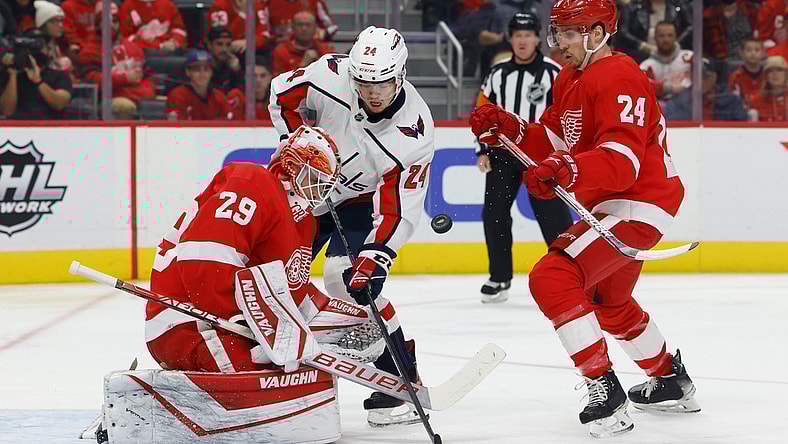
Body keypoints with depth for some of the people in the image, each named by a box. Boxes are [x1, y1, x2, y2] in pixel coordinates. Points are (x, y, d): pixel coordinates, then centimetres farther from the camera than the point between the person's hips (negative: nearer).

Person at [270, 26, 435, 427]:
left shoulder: (415, 134, -29)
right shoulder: (333, 75, -25)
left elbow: (399, 209, -27)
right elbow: (283, 91, -6)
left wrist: (375, 258, -37)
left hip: (361, 201, -4)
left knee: (348, 278, -24)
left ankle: (401, 381, -17)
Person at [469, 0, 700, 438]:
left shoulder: (619, 79, -22)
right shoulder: (570, 80, 12)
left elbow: (621, 160, -33)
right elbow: (553, 142, 11)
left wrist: (566, 171, -48)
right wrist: (508, 127, -4)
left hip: (637, 204, -12)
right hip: (612, 204, 12)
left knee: (552, 278, -23)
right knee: (608, 301, 30)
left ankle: (606, 394, -23)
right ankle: (671, 382, 48)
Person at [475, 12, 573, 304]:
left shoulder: (553, 73, -3)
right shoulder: (497, 75, 9)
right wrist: (483, 151, 6)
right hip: (503, 152, 4)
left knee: (553, 214, -11)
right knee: (494, 213, 1)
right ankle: (500, 278, 13)